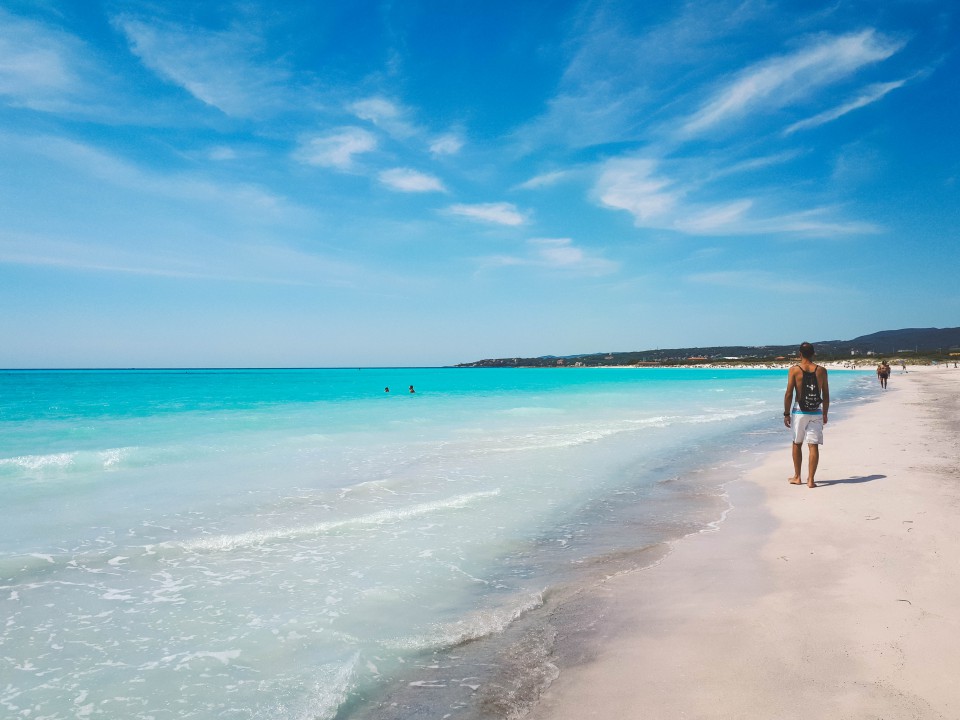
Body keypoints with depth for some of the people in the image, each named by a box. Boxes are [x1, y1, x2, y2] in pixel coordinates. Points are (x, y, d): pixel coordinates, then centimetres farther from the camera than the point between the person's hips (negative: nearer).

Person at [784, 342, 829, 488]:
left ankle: (797, 477, 20)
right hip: (816, 412, 1)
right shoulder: (821, 370, 2)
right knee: (813, 445, 2)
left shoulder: (794, 370, -5)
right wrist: (825, 414, 15)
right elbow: (826, 395, 5)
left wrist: (786, 414, 0)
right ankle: (811, 480, -2)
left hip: (799, 411, -1)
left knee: (797, 443, 15)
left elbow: (788, 394, -7)